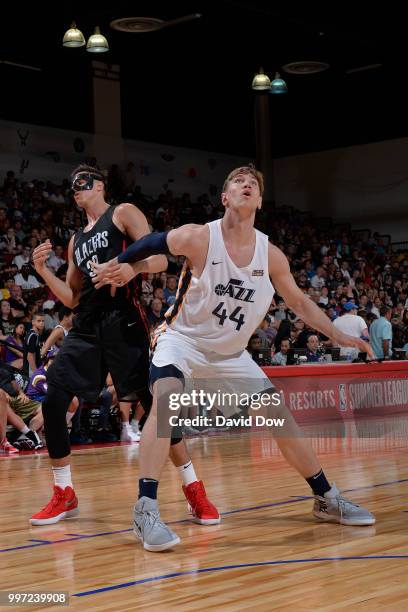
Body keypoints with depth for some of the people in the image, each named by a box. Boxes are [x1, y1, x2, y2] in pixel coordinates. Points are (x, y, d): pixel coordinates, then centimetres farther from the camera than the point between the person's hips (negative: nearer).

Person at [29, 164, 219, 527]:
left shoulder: (123, 214, 4)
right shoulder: (76, 241, 24)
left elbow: (159, 260, -8)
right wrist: (43, 271, 8)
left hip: (123, 322, -6)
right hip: (86, 327, 7)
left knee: (154, 403, -9)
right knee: (53, 404, -3)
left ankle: (194, 490, 2)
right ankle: (64, 496, 10)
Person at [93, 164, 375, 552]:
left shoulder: (270, 255, -8)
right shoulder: (198, 238, -19)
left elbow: (300, 303, 4)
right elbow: (148, 247, -4)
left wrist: (339, 336, -2)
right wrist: (124, 268, -18)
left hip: (231, 354, 5)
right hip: (181, 341, -4)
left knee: (280, 417, 3)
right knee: (166, 399, -33)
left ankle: (326, 499, 20)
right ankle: (145, 510, -33)